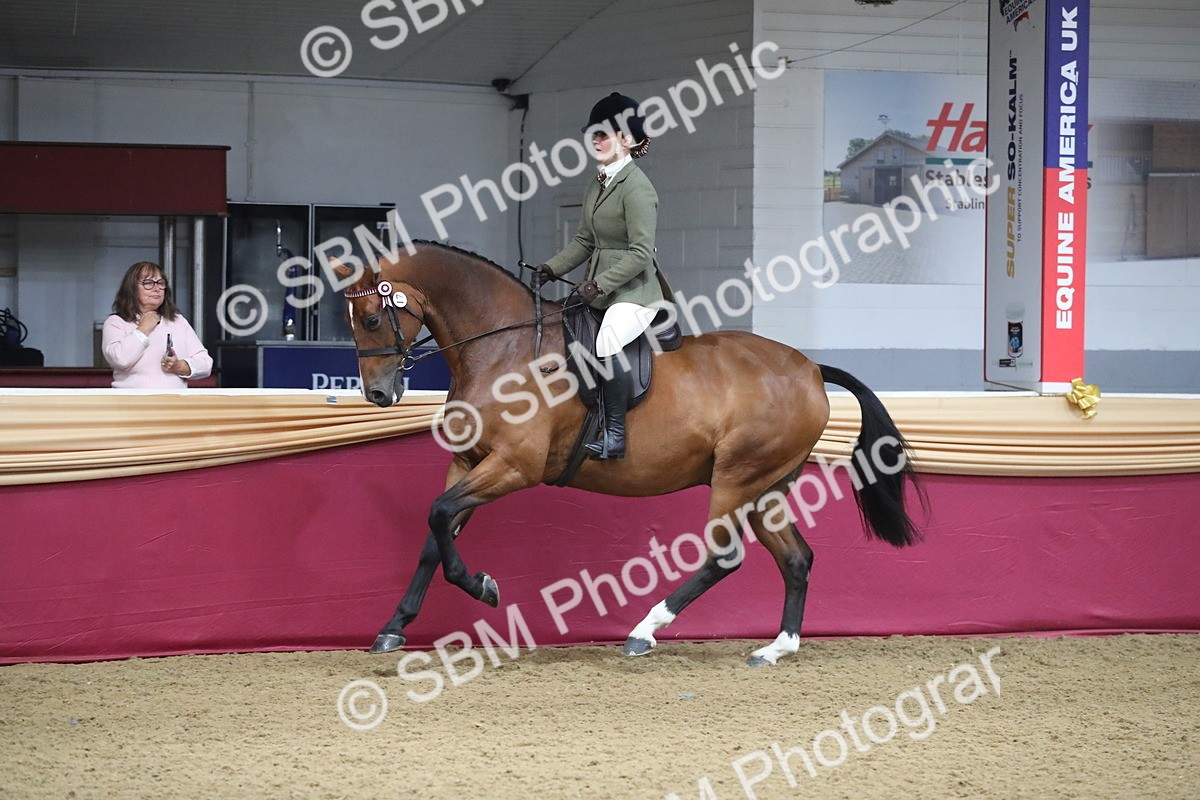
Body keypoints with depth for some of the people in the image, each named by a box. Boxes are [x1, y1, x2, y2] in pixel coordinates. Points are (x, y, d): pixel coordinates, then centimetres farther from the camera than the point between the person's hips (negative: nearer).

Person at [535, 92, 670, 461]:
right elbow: (584, 240, 20)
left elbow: (641, 253, -20)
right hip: (601, 291, 10)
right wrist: (552, 268, 6)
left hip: (635, 291, -10)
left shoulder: (636, 188, -15)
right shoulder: (597, 185, 13)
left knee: (607, 339, -31)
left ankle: (615, 437, -27)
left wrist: (600, 284, -24)